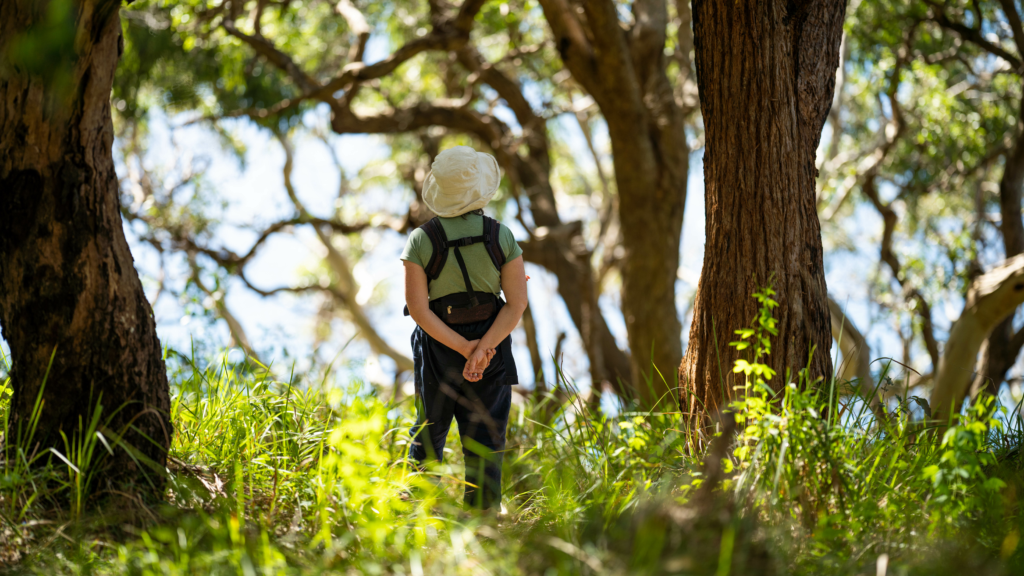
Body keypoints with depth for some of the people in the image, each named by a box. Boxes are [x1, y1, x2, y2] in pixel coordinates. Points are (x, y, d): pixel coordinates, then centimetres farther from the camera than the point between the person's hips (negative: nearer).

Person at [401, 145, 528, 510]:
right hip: (492, 345, 0)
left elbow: (418, 308, -14)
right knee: (485, 442, 7)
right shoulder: (502, 237, -8)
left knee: (429, 433, 19)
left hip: (438, 346, 0)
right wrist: (481, 348, -18)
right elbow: (516, 304, -11)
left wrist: (465, 348, -14)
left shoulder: (421, 240, -11)